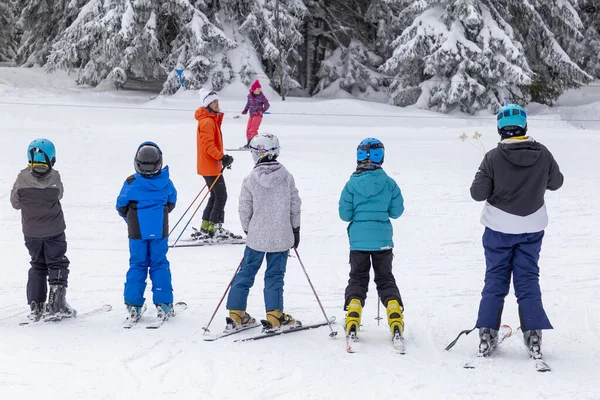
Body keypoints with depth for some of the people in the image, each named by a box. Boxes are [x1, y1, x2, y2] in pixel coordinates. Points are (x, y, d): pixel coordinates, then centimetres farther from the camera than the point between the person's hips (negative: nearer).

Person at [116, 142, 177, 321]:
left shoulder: (131, 183, -13)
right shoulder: (166, 182, -8)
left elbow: (121, 206, -4)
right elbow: (171, 203, 6)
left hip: (137, 232, 0)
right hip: (160, 232, 1)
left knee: (137, 266, 9)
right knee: (160, 265, 9)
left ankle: (133, 306, 7)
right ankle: (163, 304, 7)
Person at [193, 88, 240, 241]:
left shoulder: (212, 119, 15)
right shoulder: (207, 121, -17)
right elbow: (208, 145, -24)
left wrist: (222, 157, 17)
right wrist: (222, 157, -26)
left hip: (211, 165, 10)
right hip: (211, 166, -10)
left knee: (216, 196, 16)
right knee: (221, 197, -5)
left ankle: (205, 228, 19)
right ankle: (214, 229, -1)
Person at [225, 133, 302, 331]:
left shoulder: (250, 180, -8)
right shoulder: (287, 177, -4)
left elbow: (244, 210, -3)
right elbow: (295, 206, 2)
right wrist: (296, 229, 14)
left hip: (257, 237, 0)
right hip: (282, 237, 0)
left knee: (245, 273, 10)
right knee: (275, 276, 6)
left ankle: (236, 314, 12)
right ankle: (275, 316, 6)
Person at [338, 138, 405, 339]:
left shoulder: (352, 183, -9)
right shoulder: (389, 183, -7)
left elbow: (345, 214, -6)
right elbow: (397, 211, -1)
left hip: (358, 240, -1)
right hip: (383, 239, 1)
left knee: (357, 279, 11)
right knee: (385, 279, 13)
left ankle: (352, 324, -1)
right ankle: (396, 322, 1)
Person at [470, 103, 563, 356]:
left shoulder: (493, 158, -15)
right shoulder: (543, 154, -7)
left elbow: (478, 193, -13)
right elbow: (555, 183, 8)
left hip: (499, 228, -1)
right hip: (531, 228, 2)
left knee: (495, 280, 8)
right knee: (528, 280, 9)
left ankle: (487, 335, 4)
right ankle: (533, 334, 4)